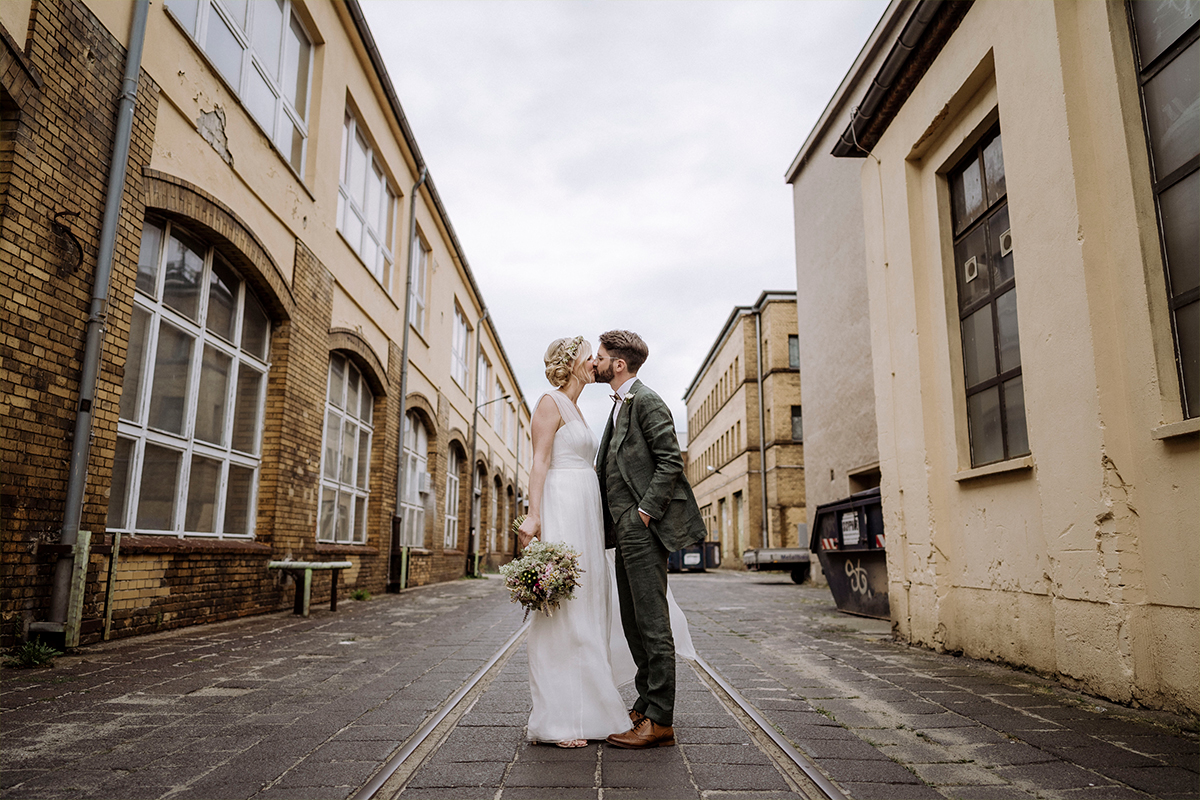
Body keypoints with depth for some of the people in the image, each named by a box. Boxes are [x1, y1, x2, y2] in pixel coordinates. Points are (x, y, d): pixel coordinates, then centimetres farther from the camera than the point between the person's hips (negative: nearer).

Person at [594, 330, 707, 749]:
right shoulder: (620, 404, 20)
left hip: (643, 529, -10)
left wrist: (645, 511, -18)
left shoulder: (646, 401, -10)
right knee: (633, 621, 15)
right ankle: (647, 704, 25)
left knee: (653, 623, -5)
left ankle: (660, 720, 2)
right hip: (627, 530, 10)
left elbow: (671, 460, -17)